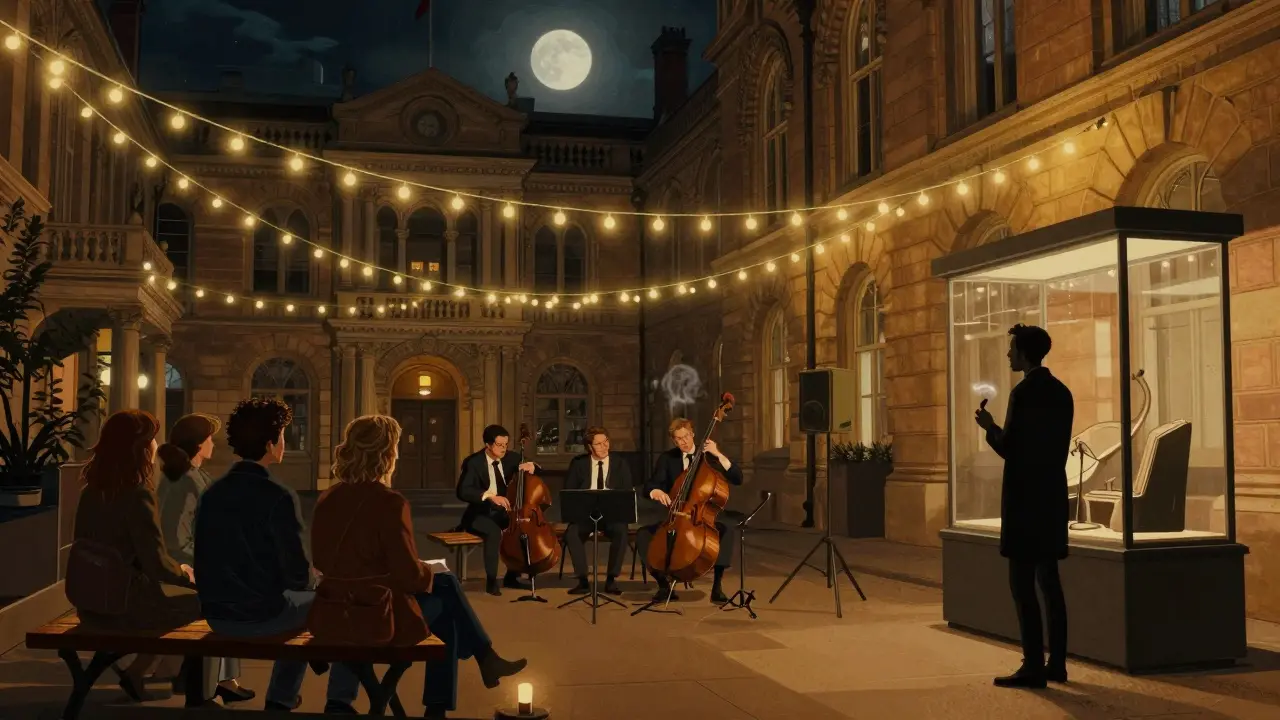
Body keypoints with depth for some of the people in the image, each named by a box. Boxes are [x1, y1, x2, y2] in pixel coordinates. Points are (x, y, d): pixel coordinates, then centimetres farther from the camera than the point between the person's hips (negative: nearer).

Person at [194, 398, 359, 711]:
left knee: (301, 602, 34)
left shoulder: (211, 492, 1)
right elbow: (298, 576, -17)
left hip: (217, 614, 7)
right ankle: (340, 703, 22)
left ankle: (280, 700, 41)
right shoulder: (279, 497, -19)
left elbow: (211, 560, 12)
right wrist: (313, 579, 8)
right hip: (261, 615, -7)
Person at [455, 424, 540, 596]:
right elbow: (463, 492, -26)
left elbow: (537, 471, 12)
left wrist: (530, 466, -12)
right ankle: (491, 580, -24)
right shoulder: (474, 462, -12)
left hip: (501, 513, 6)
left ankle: (512, 576, -4)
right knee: (494, 531, -36)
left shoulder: (508, 458, 3)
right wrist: (490, 495, -38)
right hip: (479, 514, -6)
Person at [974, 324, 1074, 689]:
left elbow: (1009, 449, -15)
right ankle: (1057, 663, 16)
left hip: (1025, 499, -9)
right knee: (1049, 581, 12)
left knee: (1022, 584, -5)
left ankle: (1033, 667, -4)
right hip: (1052, 496, 9)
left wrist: (989, 427, 1)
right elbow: (1059, 447, 15)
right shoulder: (1060, 391, 11)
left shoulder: (1023, 392, -15)